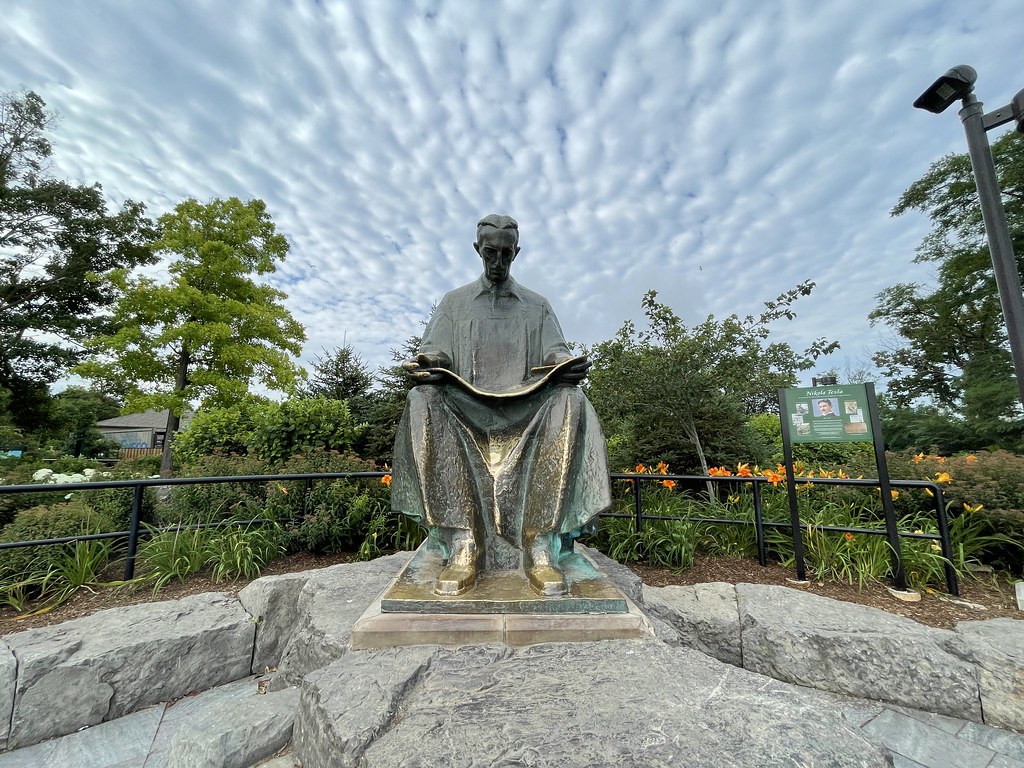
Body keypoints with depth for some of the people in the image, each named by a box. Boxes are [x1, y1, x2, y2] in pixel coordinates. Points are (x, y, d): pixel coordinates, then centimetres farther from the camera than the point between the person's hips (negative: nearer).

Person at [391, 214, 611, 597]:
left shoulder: (537, 305, 21)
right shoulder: (454, 302, 21)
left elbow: (555, 354, 8)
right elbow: (434, 351, 9)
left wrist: (568, 364, -17)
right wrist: (426, 363, -16)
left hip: (525, 407, 0)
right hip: (465, 406, 1)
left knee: (570, 401, -31)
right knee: (423, 400, -32)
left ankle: (540, 543, -33)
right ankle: (461, 543, -33)